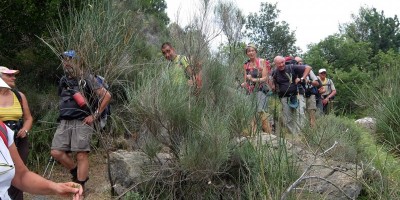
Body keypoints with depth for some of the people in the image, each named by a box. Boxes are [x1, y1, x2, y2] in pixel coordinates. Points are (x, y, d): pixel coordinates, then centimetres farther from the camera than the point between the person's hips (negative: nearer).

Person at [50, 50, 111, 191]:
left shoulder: (87, 79, -4)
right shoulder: (64, 80, 15)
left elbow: (106, 96, -8)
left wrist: (95, 116, -8)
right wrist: (64, 113, 16)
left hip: (82, 121, -6)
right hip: (65, 122, 6)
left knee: (81, 155, -6)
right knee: (56, 152, -3)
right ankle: (77, 174, 19)